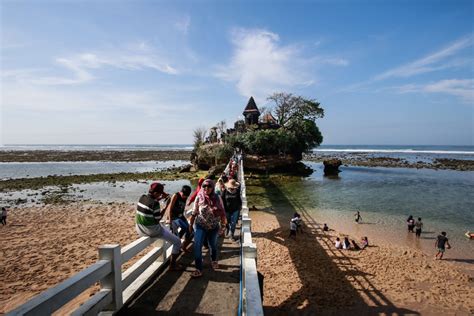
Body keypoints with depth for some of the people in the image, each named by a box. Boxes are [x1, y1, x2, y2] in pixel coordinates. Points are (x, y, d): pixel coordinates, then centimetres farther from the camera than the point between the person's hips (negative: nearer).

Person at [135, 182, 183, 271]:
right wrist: (165, 208, -10)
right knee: (177, 241, 5)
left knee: (167, 230, 37)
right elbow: (157, 219, -18)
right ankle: (172, 265, 14)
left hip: (140, 229, 9)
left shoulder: (142, 197, -2)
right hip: (152, 231, -9)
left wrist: (161, 198, 14)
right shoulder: (155, 204, -25)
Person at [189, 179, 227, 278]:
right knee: (197, 246, -11)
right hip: (200, 226, -1)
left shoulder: (217, 198, -12)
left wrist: (223, 226, -4)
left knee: (213, 245, 21)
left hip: (213, 227, 1)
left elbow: (222, 213, -5)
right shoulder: (199, 198, -11)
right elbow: (194, 213, -2)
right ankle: (199, 269, 0)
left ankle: (214, 261, 48)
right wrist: (191, 224, 3)